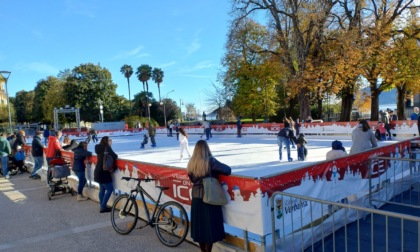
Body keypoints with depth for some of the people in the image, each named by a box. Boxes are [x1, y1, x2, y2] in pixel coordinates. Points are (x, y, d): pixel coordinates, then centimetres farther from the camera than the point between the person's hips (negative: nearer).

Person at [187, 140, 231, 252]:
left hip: (196, 197, 5)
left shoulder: (191, 163, 0)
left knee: (199, 224, 15)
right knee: (210, 225, 6)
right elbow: (228, 170, -17)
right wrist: (216, 171, 0)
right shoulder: (210, 161, -15)